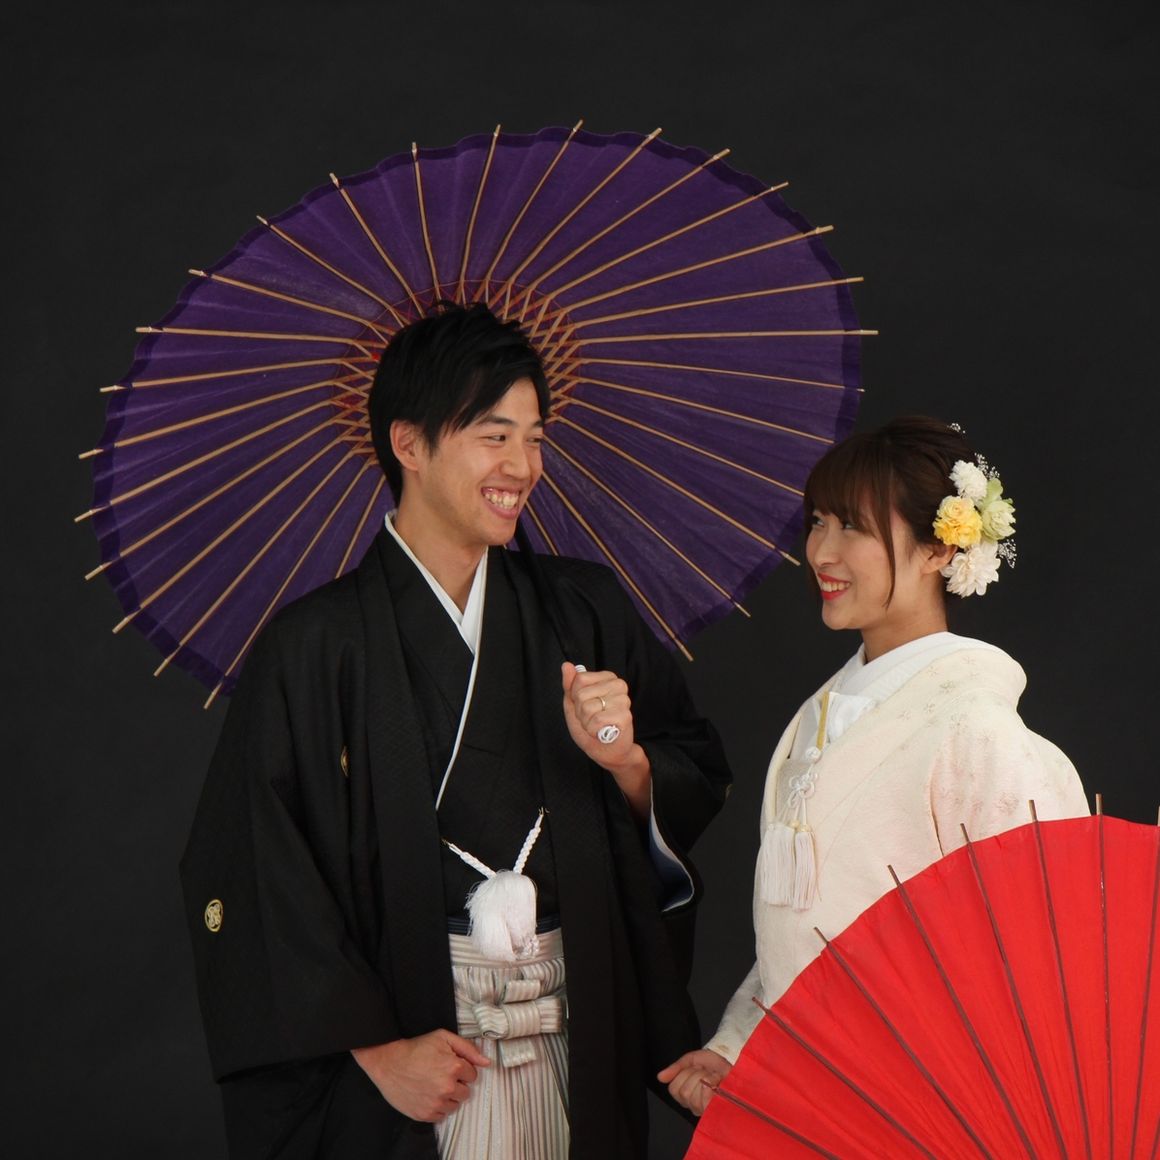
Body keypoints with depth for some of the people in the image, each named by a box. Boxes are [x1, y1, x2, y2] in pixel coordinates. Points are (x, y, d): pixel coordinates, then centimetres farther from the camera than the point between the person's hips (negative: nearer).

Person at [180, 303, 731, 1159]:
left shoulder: (584, 612, 6)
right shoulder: (316, 646, -6)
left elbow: (699, 787, 9)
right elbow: (251, 875, -9)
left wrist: (624, 760, -12)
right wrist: (374, 1048, -11)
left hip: (584, 1043, 4)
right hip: (415, 1043, -3)